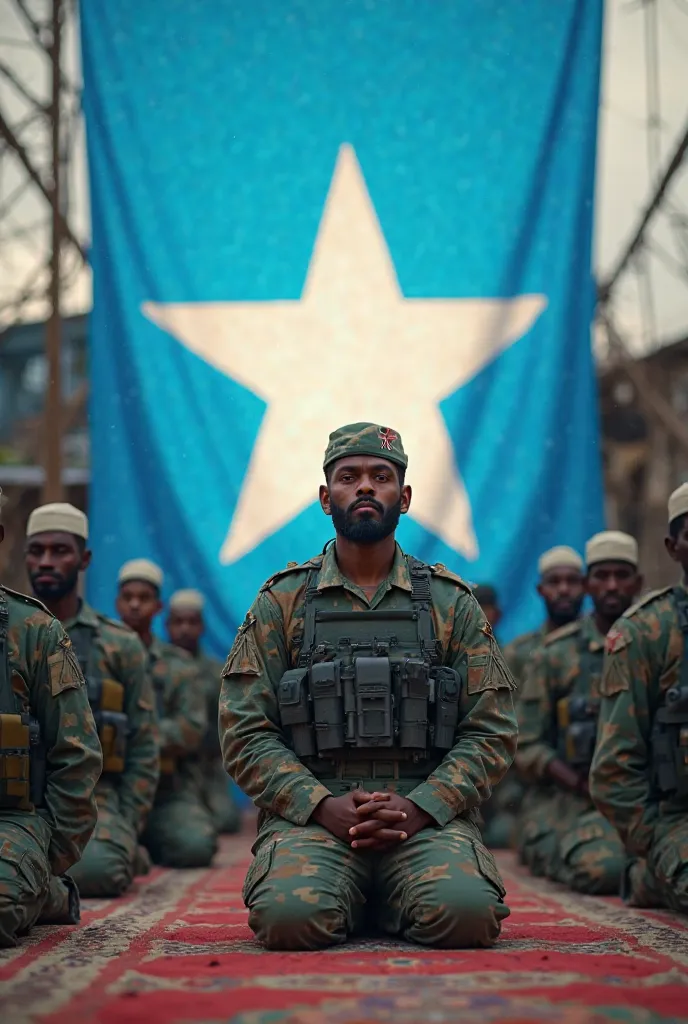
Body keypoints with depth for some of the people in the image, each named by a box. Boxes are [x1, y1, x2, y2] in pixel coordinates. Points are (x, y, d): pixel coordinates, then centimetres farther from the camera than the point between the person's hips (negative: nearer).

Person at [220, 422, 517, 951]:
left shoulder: (452, 603, 11)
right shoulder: (282, 601, 9)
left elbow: (493, 731, 7)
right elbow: (245, 731, 4)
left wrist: (418, 808, -10)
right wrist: (323, 806, -11)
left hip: (428, 814, 1)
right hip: (310, 813, 0)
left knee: (466, 912, -30)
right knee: (291, 915, -32)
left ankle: (389, 903, 4)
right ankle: (350, 901, 4)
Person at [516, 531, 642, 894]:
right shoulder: (555, 654, 2)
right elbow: (527, 747, 1)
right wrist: (585, 787, -13)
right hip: (571, 796, -4)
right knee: (603, 868, -32)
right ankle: (542, 847, 3)